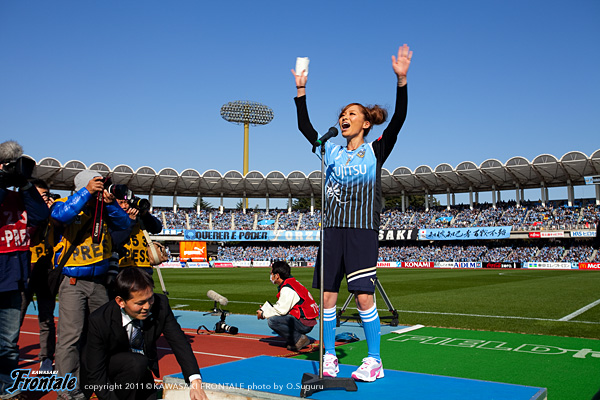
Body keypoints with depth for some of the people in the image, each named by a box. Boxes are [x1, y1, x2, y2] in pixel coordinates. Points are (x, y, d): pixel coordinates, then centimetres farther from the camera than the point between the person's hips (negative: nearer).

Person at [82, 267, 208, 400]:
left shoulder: (160, 304, -22)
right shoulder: (99, 321, -29)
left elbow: (178, 341, -18)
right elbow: (95, 374, -24)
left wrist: (195, 382, -29)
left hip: (139, 369, 4)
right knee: (137, 363, -31)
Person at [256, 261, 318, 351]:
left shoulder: (287, 288, -17)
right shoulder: (290, 283, 14)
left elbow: (282, 310, -19)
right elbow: (281, 306, 17)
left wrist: (263, 314, -5)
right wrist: (264, 310, 8)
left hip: (305, 324, -10)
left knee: (272, 321, -20)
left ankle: (299, 339, -10)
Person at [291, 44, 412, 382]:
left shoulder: (376, 150, 4)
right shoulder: (332, 151, 15)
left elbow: (398, 119, -8)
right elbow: (304, 126, 13)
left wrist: (401, 79, -18)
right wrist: (301, 89, 7)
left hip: (363, 230, -4)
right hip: (332, 229, 4)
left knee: (364, 297, -7)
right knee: (327, 296, 4)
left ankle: (374, 361, 7)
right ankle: (329, 357, 17)